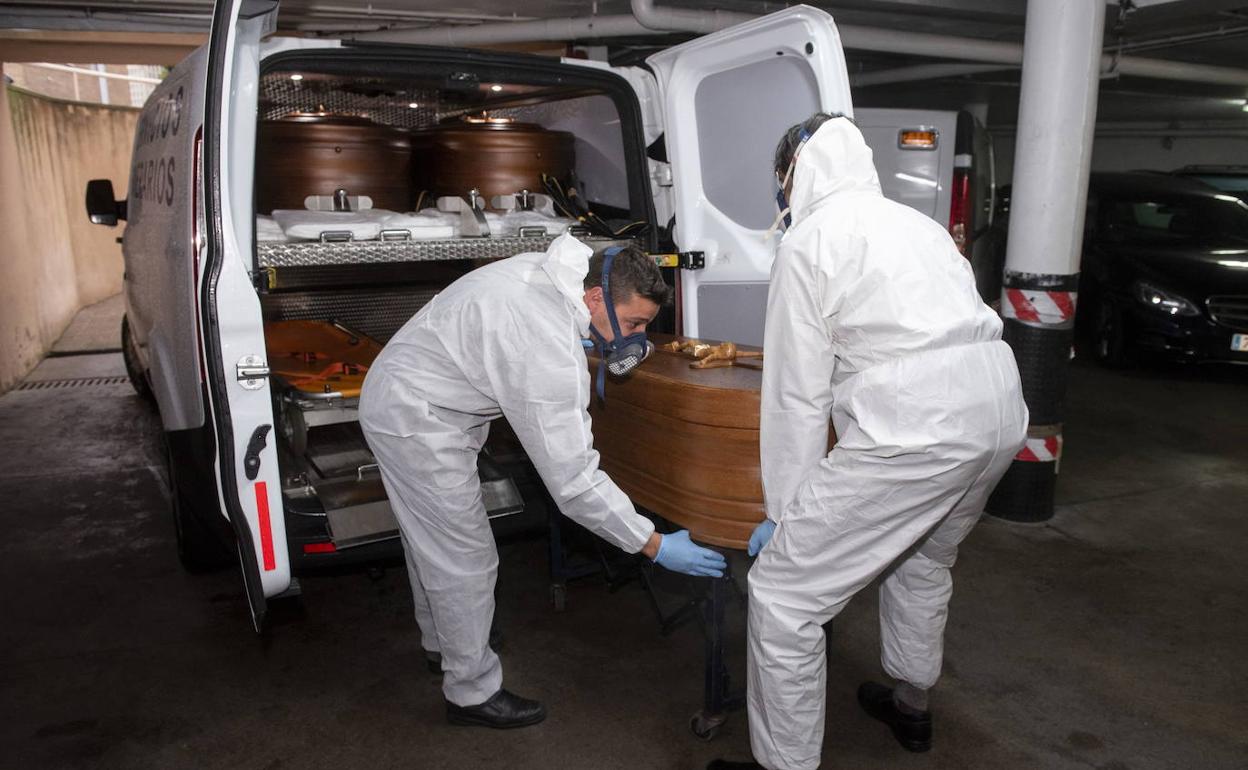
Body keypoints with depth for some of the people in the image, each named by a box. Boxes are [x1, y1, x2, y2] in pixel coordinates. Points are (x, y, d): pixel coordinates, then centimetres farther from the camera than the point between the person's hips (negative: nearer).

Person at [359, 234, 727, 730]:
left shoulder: (549, 273, -7)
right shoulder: (550, 353, -34)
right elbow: (572, 481, -31)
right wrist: (656, 546, -23)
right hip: (416, 423, -10)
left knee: (431, 538, 26)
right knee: (465, 561, 0)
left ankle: (440, 643, 48)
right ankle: (472, 692, 19)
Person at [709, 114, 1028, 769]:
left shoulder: (808, 241, 0)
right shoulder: (915, 221, 24)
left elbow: (797, 396, -3)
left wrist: (784, 511, 4)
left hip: (915, 429, -10)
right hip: (1000, 417, 10)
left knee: (782, 593, -1)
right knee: (924, 562, 32)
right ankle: (911, 706, 51)